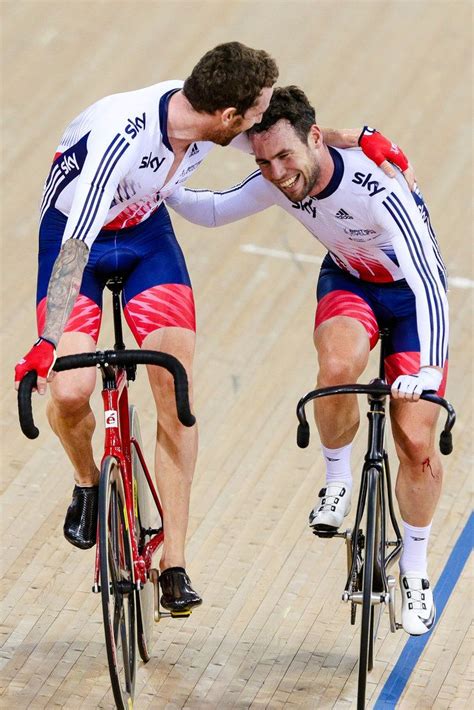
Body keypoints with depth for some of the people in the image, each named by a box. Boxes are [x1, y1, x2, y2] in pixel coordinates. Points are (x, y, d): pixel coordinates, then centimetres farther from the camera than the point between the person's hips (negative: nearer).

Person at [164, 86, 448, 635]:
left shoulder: (377, 188, -38)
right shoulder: (278, 183, -21)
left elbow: (429, 282, -43)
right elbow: (212, 211, -1)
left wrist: (428, 369, -54)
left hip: (411, 290, -3)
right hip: (347, 280, 3)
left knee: (416, 442, -8)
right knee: (338, 368, -33)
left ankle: (414, 570, 15)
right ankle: (337, 479, -5)